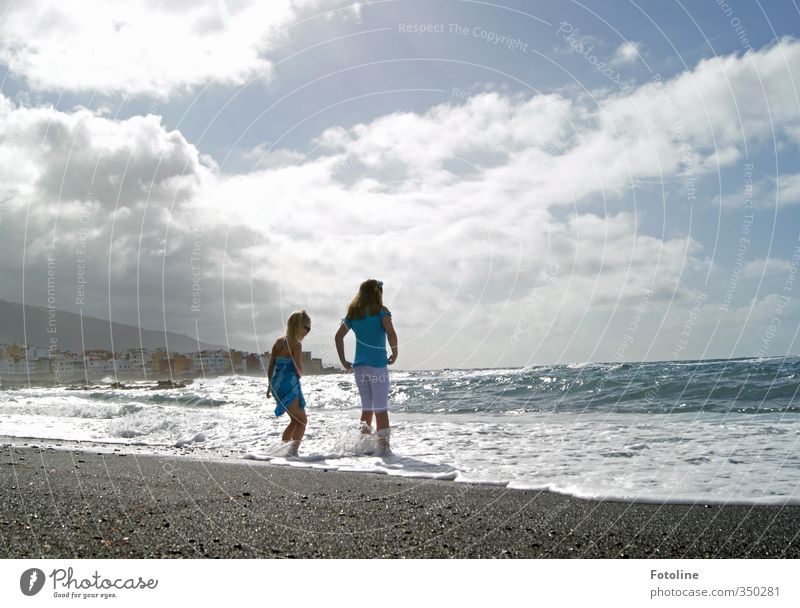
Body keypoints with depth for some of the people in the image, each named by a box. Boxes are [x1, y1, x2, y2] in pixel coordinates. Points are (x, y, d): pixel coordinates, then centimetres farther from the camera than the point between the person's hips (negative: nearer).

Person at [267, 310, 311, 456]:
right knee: (302, 420, 3)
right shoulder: (296, 344, -11)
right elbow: (298, 370, -14)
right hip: (289, 385, -8)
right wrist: (299, 375, 9)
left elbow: (271, 366, 13)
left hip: (276, 384, 8)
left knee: (295, 420, 21)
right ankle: (293, 451, -8)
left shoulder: (278, 342, 11)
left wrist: (270, 386, 19)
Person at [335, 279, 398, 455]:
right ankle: (383, 445, -3)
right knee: (381, 408, -1)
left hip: (359, 366, 5)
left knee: (367, 407, 14)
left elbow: (338, 336, 9)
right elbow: (391, 333, -19)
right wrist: (395, 353, -5)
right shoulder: (381, 311, -5)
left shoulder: (353, 313, 10)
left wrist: (343, 361, 12)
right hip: (378, 365, -5)